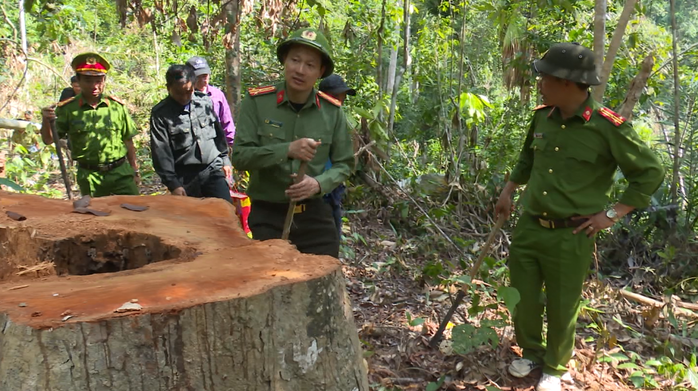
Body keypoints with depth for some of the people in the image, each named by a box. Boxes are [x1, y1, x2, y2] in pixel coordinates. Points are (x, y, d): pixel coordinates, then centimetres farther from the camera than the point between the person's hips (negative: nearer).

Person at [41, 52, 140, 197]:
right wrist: (46, 120, -22)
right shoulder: (67, 109, -2)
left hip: (121, 173, 0)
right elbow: (48, 140, -2)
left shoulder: (117, 106, 0)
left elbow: (128, 140, 8)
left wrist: (134, 170, 11)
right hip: (89, 177, 0)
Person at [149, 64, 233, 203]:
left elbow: (218, 133, 17)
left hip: (213, 170, 3)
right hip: (185, 178, -3)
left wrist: (225, 160, 17)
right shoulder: (160, 114, -7)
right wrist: (173, 184, -12)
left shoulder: (205, 102, 5)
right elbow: (161, 152, -8)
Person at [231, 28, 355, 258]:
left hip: (315, 215, 3)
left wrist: (319, 184, -15)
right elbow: (240, 156, -12)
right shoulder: (257, 101, -9)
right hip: (267, 215, -2)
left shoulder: (332, 110, -2)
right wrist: (287, 150, -26)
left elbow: (344, 163, 5)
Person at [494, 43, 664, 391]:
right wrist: (508, 190, 16)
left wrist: (613, 214, -8)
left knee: (561, 308, 10)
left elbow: (650, 172, -6)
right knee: (522, 300, 14)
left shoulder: (607, 127, -15)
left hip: (570, 237, -5)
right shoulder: (542, 117, 2)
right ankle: (532, 353, 40)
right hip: (528, 228, 5)